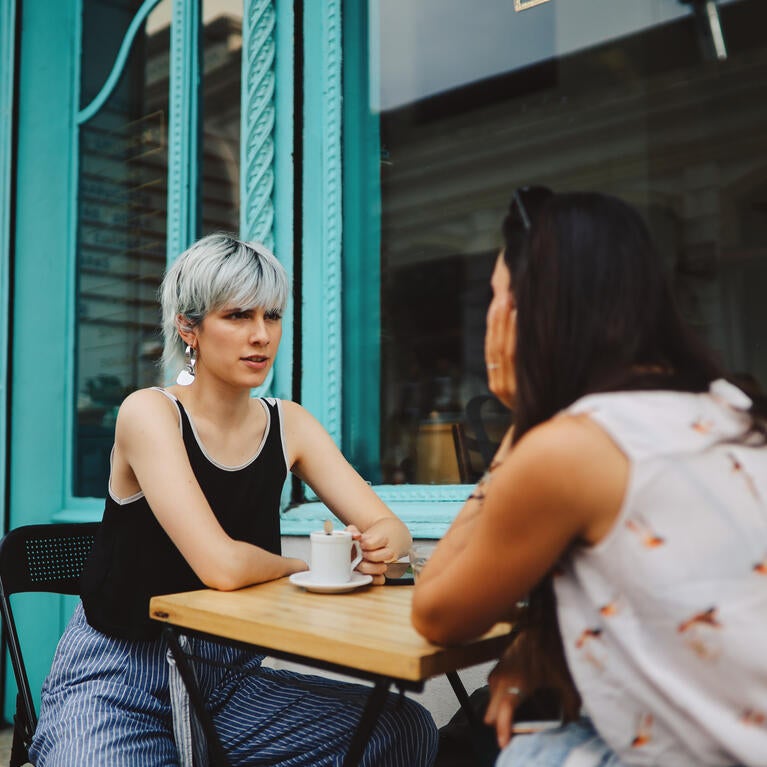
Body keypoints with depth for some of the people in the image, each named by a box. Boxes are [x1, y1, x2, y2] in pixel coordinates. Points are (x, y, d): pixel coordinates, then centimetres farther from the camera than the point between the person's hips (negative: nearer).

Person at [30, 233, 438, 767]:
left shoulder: (288, 423, 1)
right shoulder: (149, 413, -16)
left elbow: (387, 525, -4)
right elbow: (221, 565, -27)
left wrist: (383, 542, -27)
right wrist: (304, 566, -8)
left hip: (229, 677, 6)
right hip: (117, 682, -5)